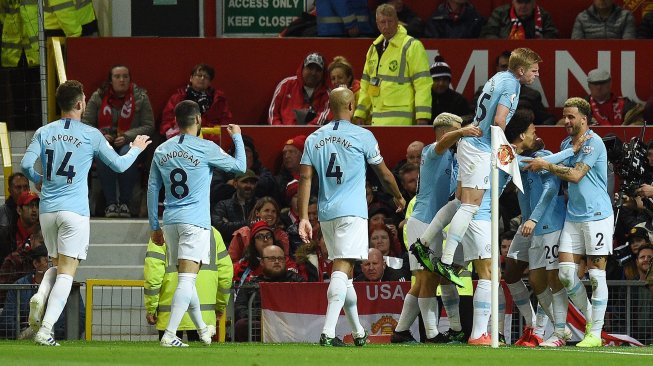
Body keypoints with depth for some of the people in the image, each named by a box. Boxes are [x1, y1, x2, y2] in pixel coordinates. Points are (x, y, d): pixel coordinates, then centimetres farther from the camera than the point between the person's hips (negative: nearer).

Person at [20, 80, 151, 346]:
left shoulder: (44, 132, 5)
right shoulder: (90, 135, -3)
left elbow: (25, 165, -2)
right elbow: (119, 165, 4)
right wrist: (136, 150, 24)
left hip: (47, 209, 4)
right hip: (74, 210, -4)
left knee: (57, 265, 21)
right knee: (66, 272, -3)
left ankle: (40, 297, -10)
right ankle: (46, 330, -14)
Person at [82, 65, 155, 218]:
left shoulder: (140, 97, 3)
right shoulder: (98, 97, 7)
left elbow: (148, 126, 0)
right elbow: (86, 123, 9)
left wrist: (127, 136, -16)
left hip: (130, 142, -1)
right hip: (105, 142, 1)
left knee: (127, 153, -37)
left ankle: (125, 202, -26)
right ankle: (110, 203, -31)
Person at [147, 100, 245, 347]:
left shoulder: (161, 151, 8)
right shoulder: (205, 148, -7)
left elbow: (152, 190, 11)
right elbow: (239, 166, 4)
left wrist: (155, 226, 18)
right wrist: (237, 137, 20)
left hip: (170, 222, 6)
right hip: (195, 222, -6)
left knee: (186, 277, 19)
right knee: (187, 278, -10)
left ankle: (202, 329, 36)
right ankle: (169, 334, -22)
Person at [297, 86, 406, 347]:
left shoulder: (314, 139, 9)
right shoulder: (362, 136, -2)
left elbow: (305, 179, 3)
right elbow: (384, 173, 8)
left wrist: (303, 217, 2)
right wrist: (398, 197, 26)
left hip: (326, 213, 5)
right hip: (352, 212, -5)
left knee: (344, 272, 16)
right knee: (342, 268, -13)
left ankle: (358, 332, 25)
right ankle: (328, 332, -27)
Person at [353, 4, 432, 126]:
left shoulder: (412, 46, -4)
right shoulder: (374, 49, 19)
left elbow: (423, 85, -9)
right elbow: (366, 86, 25)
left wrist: (422, 118, -16)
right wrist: (360, 115, 19)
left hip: (400, 120, -7)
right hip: (376, 120, 7)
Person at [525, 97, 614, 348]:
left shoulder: (593, 143, -10)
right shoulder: (566, 143, 14)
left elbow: (576, 175, -17)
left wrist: (545, 165, -11)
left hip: (597, 215, -7)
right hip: (573, 216, 7)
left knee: (596, 274, -4)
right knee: (566, 273, -2)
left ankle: (595, 333, -1)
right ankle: (589, 320, 15)